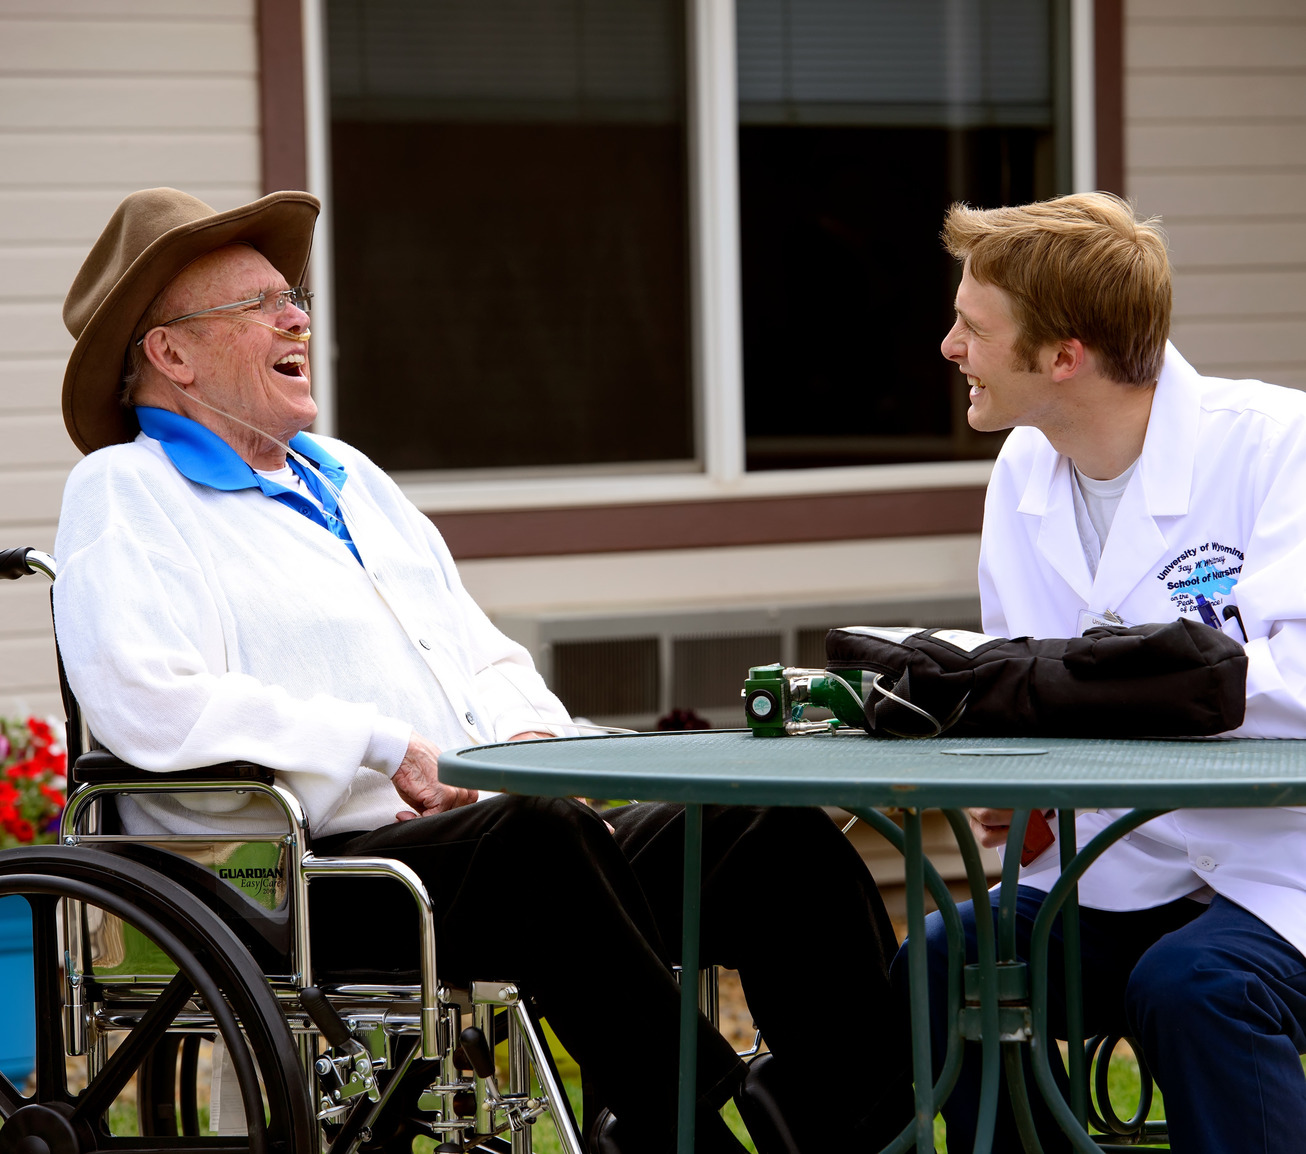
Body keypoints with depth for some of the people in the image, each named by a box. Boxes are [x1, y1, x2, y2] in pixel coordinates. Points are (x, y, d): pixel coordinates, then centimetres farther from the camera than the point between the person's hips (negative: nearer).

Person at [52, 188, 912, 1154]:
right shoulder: (122, 496, 3)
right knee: (541, 835, -38)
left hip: (489, 839, 8)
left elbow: (488, 658, 31)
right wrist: (386, 750, -15)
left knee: (779, 836, -13)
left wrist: (530, 736, 5)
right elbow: (145, 703, -15)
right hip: (306, 879, -8)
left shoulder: (347, 477, 29)